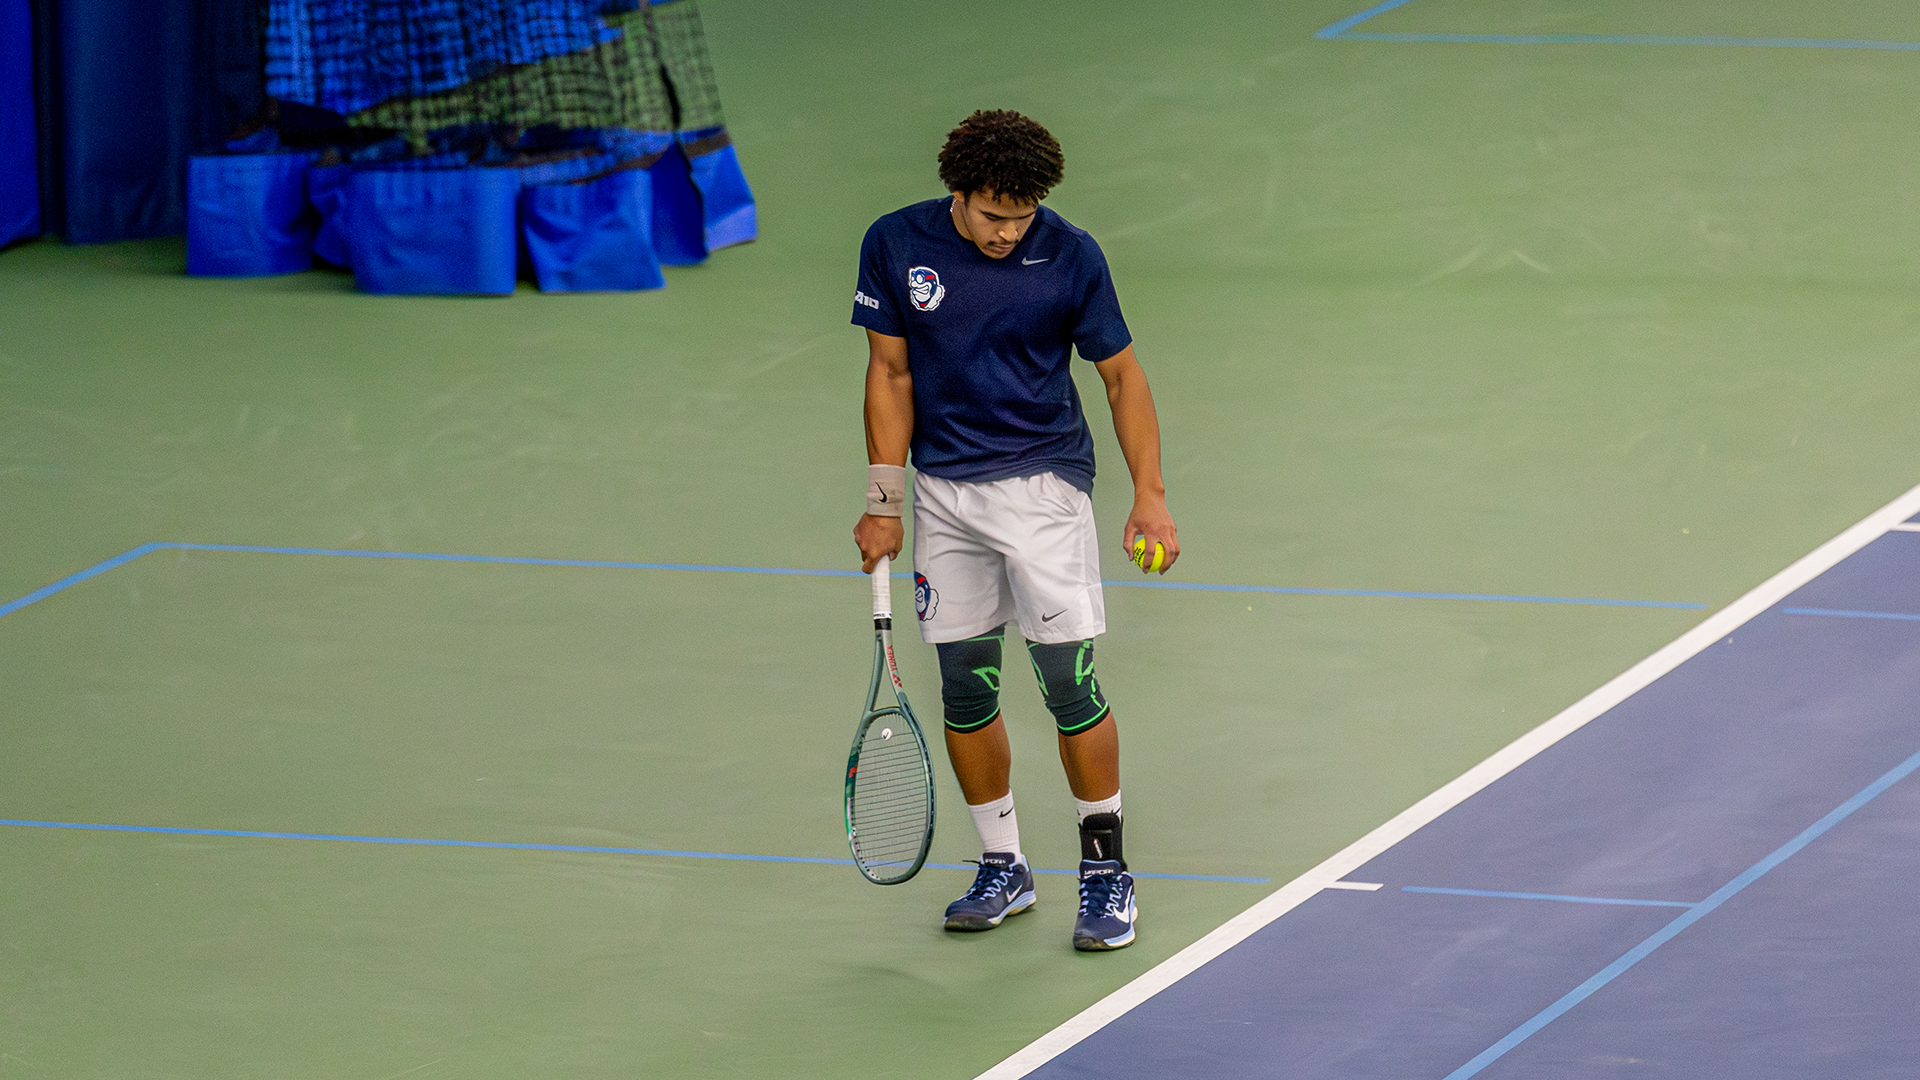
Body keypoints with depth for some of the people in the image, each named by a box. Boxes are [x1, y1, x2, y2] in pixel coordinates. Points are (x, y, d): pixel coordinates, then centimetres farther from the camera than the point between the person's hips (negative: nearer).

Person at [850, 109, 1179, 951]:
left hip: (1043, 480, -3)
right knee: (964, 685, 5)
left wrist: (1149, 495, -8)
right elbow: (891, 374, 4)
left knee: (1068, 676, -8)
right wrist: (884, 501, 2)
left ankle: (1106, 870, 5)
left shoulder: (1069, 257, -10)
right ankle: (1002, 870, 20)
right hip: (945, 492, 3)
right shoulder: (896, 246, -4)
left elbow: (1122, 375, -1)